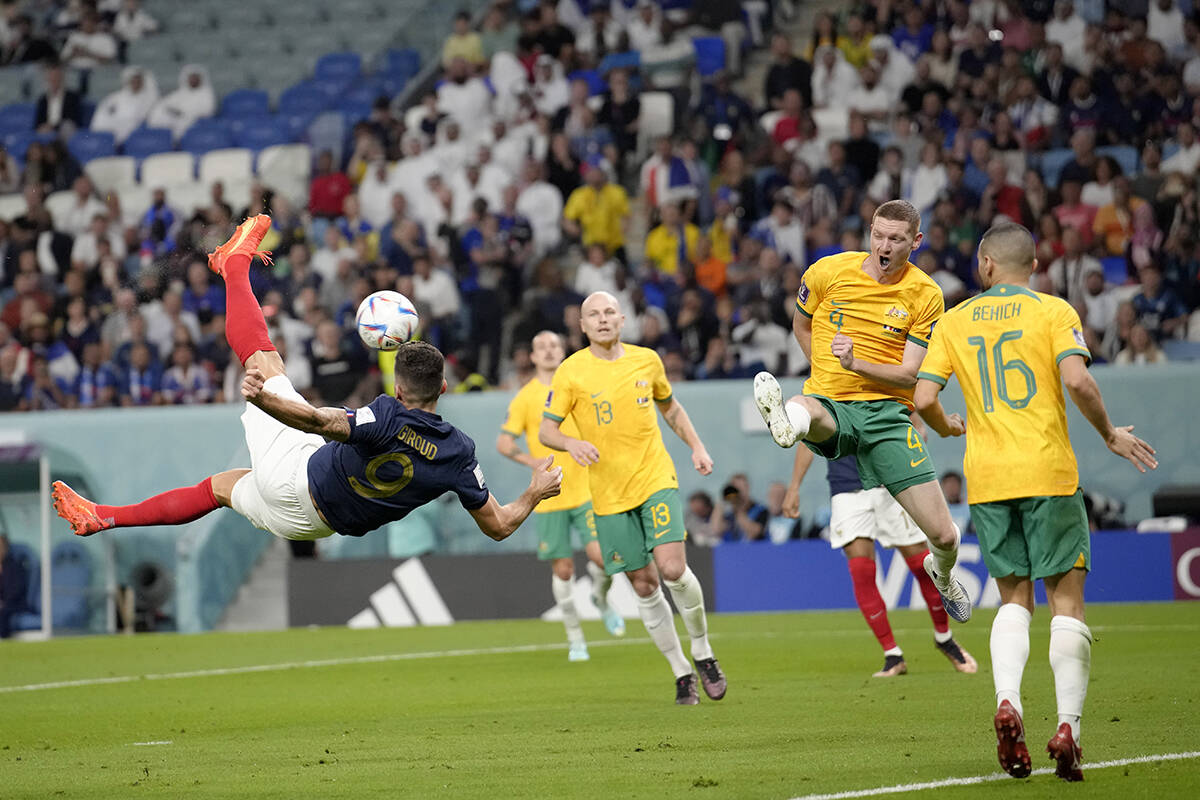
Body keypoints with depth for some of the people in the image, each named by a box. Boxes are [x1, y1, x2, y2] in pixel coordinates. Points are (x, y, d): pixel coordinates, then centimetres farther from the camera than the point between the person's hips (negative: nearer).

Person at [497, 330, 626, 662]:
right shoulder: (525, 397, 0)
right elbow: (504, 442, 1)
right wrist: (533, 461, -14)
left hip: (586, 490, 1)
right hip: (549, 497, -1)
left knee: (600, 555, -13)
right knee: (563, 569, 1)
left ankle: (602, 598, 21)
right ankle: (575, 639, 14)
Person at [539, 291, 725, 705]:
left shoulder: (647, 361, 4)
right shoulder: (571, 372, -4)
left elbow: (670, 407, 22)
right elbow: (546, 430, -4)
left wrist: (696, 446, 11)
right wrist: (572, 443, -25)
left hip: (656, 480, 0)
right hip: (608, 494, 0)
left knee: (672, 568, -16)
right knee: (644, 585, 2)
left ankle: (702, 651, 7)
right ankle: (681, 672, 16)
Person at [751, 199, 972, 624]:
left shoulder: (926, 296, -2)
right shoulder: (829, 271, 0)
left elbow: (911, 374, -6)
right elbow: (801, 323, 21)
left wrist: (857, 364, -22)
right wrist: (829, 370, 11)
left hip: (888, 413, 0)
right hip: (830, 403, 0)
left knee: (944, 536, -2)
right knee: (803, 411, -42)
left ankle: (942, 573, 32)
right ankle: (787, 423, -78)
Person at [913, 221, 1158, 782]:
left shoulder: (954, 322, 8)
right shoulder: (1054, 312, 0)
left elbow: (924, 398, 2)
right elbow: (1077, 381, -15)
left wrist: (948, 428, 23)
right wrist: (1110, 435, 1)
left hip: (986, 478, 3)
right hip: (1047, 472, -3)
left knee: (1014, 599, 14)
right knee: (1066, 599, 4)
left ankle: (1007, 702, -10)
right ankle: (1068, 726, -7)